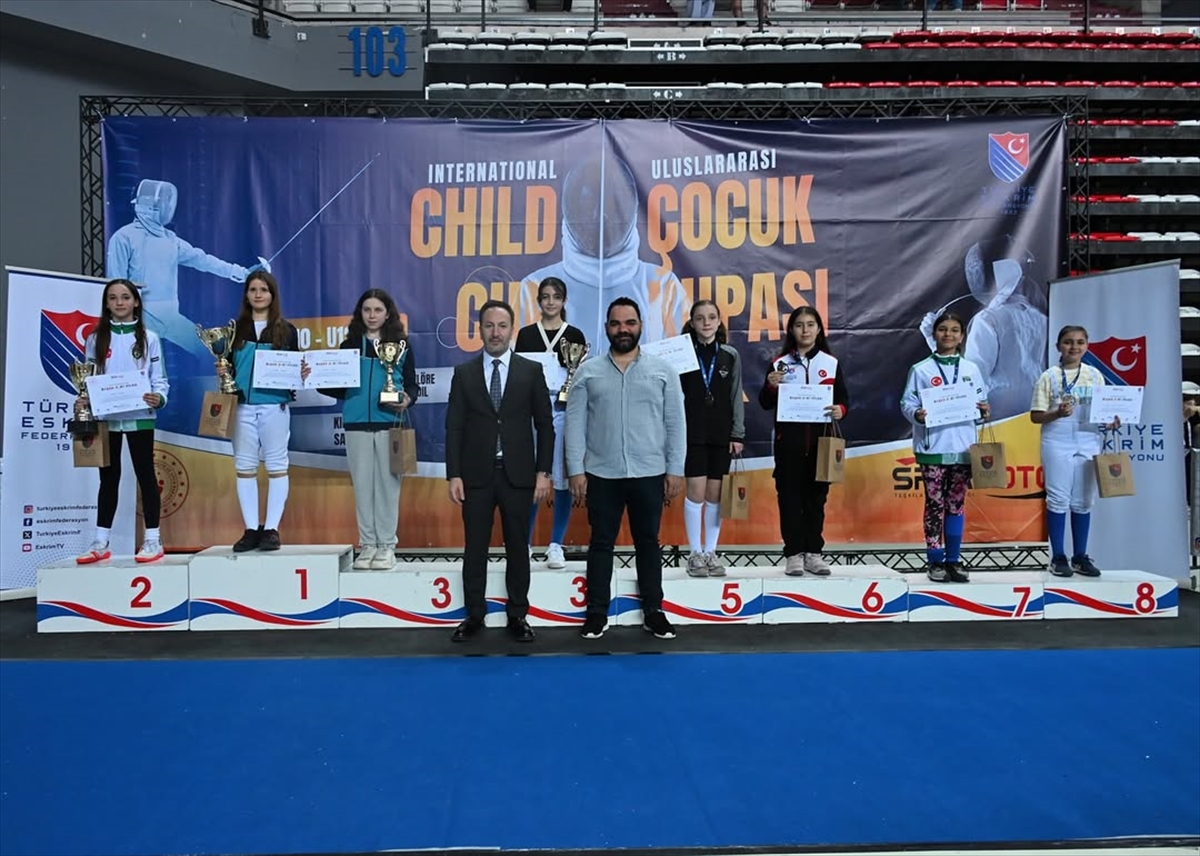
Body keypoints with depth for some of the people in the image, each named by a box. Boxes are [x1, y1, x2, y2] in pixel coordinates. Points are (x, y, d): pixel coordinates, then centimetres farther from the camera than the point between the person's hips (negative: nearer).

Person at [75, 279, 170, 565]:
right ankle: (101, 542, 13)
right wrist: (82, 400, -10)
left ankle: (152, 539, 7)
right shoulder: (96, 339, 8)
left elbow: (160, 379, 1)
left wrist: (158, 398, -18)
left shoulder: (149, 338, 3)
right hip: (105, 418, 2)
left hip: (140, 417, -2)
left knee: (145, 474, 3)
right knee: (109, 477, 9)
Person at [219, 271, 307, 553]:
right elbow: (228, 367, 12)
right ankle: (251, 529, 11)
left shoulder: (286, 330, 7)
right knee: (244, 466, 4)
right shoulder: (235, 329, 10)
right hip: (242, 406, 2)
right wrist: (223, 371, -9)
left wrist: (301, 374, -13)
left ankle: (271, 529, 6)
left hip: (274, 406, -2)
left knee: (276, 465, 0)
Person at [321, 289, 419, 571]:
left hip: (389, 423, -2)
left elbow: (412, 384, 6)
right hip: (357, 424, 2)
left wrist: (408, 400, -14)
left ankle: (387, 545, 8)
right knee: (362, 484, 4)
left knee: (387, 483, 1)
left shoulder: (401, 344, 7)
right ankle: (367, 544, 12)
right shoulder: (350, 344, 10)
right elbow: (339, 387, 8)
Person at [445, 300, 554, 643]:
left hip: (518, 474, 0)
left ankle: (517, 615, 17)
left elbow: (544, 424, 2)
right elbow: (454, 428, 3)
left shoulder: (531, 371, 3)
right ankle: (474, 615, 17)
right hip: (476, 474, 1)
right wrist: (454, 475, -5)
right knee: (474, 548, 6)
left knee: (517, 547, 7)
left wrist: (543, 472, -5)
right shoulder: (464, 373, 5)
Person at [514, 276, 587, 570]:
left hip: (564, 410, 0)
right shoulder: (526, 334, 10)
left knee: (563, 477, 0)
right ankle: (525, 543, 9)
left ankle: (556, 545, 8)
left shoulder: (575, 335, 8)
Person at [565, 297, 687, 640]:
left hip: (649, 474, 0)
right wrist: (575, 471, -5)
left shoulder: (663, 370, 3)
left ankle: (653, 611, 19)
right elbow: (575, 424, 1)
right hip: (601, 474, 0)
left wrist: (675, 470, -3)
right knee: (601, 543, 8)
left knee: (648, 542, 9)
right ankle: (597, 612, 16)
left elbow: (675, 423, 2)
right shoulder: (588, 372, 3)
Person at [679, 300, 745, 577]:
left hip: (721, 435, 2)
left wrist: (737, 434, 2)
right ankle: (695, 553, 6)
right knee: (696, 491, -4)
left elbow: (736, 397, 7)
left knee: (715, 494, 6)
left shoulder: (730, 356, 7)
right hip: (692, 433, -2)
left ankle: (711, 553, 15)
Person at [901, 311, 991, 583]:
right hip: (933, 447, -3)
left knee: (956, 504, 7)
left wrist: (984, 410, -10)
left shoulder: (971, 369, 9)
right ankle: (935, 561, 9)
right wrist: (916, 414, -23)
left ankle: (954, 560, 15)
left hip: (963, 447, 3)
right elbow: (906, 403, -4)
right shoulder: (920, 370, -1)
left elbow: (981, 402, 11)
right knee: (935, 505, 1)